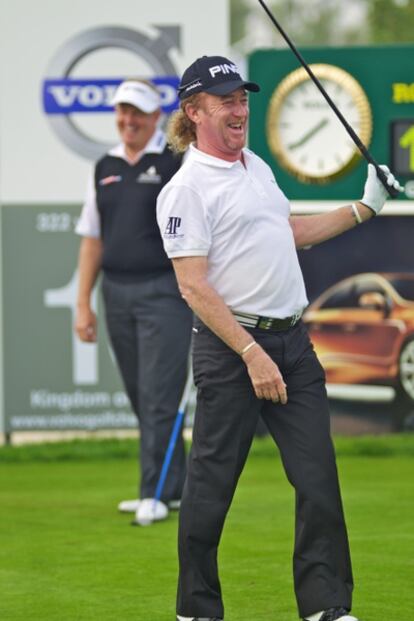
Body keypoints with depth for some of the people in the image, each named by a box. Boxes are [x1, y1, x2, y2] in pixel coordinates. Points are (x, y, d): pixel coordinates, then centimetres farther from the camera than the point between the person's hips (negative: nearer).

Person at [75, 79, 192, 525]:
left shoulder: (178, 161, -3)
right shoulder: (105, 168, 13)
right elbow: (92, 239, 15)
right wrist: (83, 304, 11)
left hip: (163, 291, -6)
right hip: (117, 292, 6)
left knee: (158, 397, -9)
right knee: (141, 398, 10)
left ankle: (156, 494, -6)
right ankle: (176, 486, 19)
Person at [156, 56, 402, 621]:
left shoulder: (257, 167, 17)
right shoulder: (186, 189, -9)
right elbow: (193, 284, -15)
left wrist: (362, 209, 26)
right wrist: (251, 353, -21)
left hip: (293, 341, 7)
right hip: (230, 346, -7)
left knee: (319, 477, 0)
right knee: (212, 484, 0)